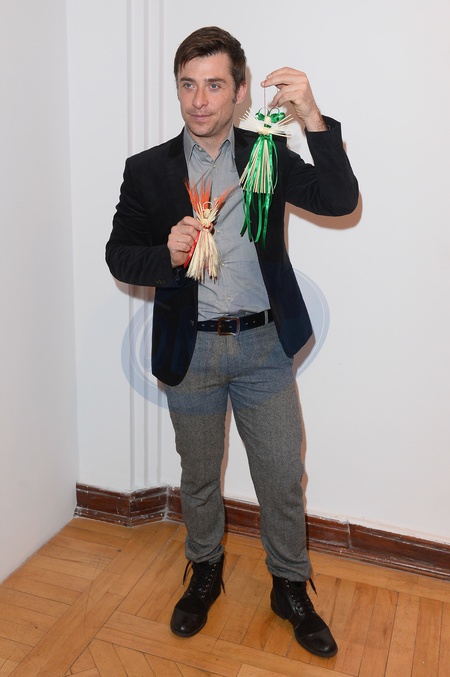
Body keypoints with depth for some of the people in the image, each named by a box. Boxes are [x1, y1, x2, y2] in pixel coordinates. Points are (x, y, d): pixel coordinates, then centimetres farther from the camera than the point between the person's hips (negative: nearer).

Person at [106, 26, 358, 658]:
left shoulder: (269, 154, 1)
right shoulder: (148, 169, 0)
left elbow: (340, 201, -10)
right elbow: (119, 254, 2)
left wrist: (312, 117, -21)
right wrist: (166, 255, -20)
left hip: (263, 345, 0)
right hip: (189, 349, 0)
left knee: (283, 479, 9)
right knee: (198, 477, 17)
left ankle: (291, 588, 33)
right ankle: (205, 574, 42)